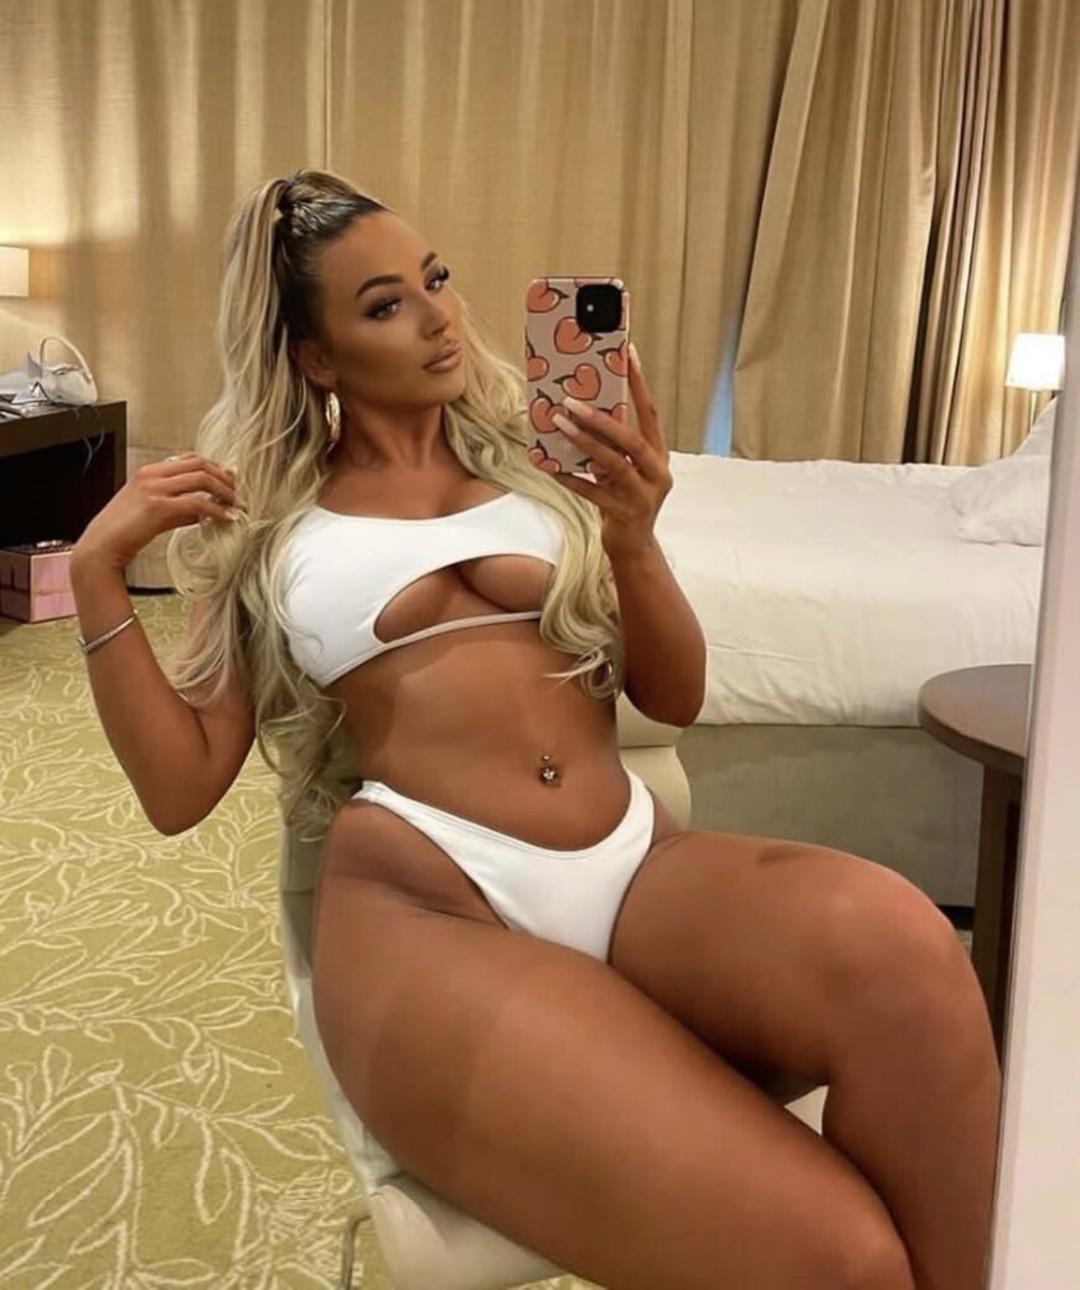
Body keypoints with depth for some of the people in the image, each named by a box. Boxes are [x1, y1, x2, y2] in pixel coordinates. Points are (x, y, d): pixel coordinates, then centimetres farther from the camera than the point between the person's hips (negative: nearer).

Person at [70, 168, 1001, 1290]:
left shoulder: (538, 456, 18)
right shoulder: (262, 521, 14)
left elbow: (674, 696, 17)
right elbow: (180, 787, 11)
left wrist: (633, 536, -1)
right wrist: (96, 570, 2)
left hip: (634, 859, 4)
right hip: (425, 894, -3)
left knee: (891, 939, -34)